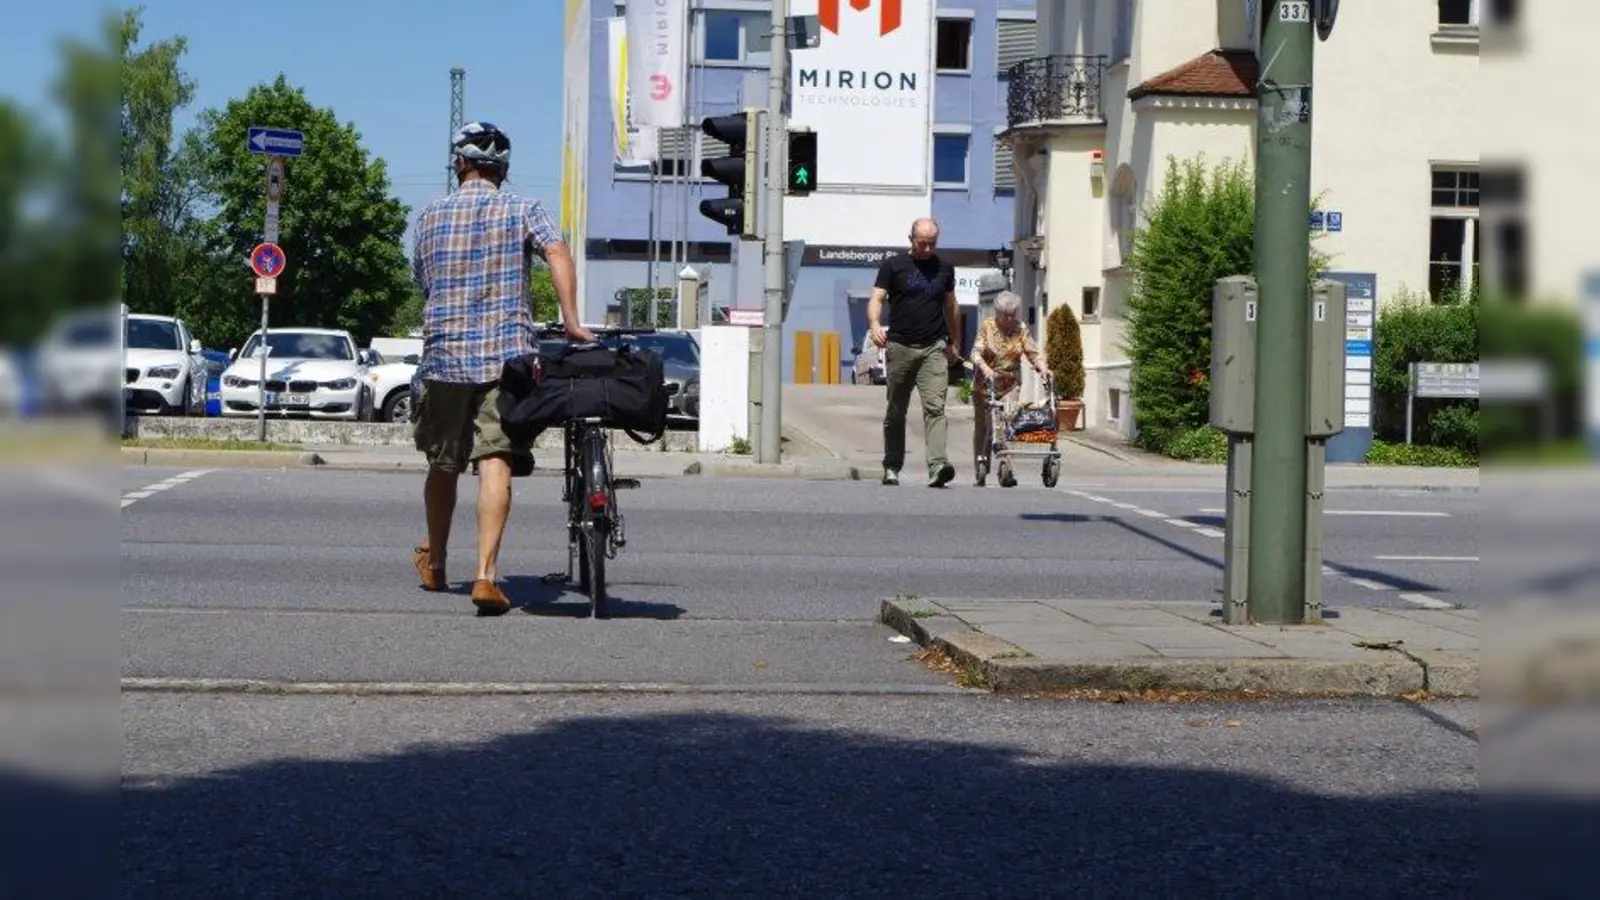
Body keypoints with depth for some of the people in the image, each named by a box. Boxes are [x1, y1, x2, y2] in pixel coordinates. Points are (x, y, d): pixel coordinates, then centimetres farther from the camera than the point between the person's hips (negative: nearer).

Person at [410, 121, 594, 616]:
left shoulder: (430, 216, 9)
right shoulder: (522, 210, 3)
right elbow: (558, 253, -14)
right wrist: (572, 323, -14)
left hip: (443, 353, 2)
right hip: (506, 355, -2)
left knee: (442, 464, 17)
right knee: (495, 464, -7)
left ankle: (434, 564, 32)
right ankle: (486, 575, -20)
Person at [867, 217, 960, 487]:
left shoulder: (945, 269, 13)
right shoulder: (893, 265, 3)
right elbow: (876, 299, -3)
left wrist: (954, 342, 26)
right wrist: (874, 324, -23)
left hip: (934, 348, 1)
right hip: (900, 347, -1)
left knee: (935, 407, -14)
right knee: (896, 411, 8)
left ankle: (937, 465, -25)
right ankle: (892, 467, 19)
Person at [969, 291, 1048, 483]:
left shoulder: (1021, 330, 3)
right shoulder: (987, 327, -3)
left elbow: (1033, 353, -2)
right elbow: (976, 352, -12)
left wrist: (1042, 368, -22)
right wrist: (985, 368, -31)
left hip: (1010, 386, 0)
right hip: (985, 386, 0)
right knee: (982, 427, 9)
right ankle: (979, 470, 22)